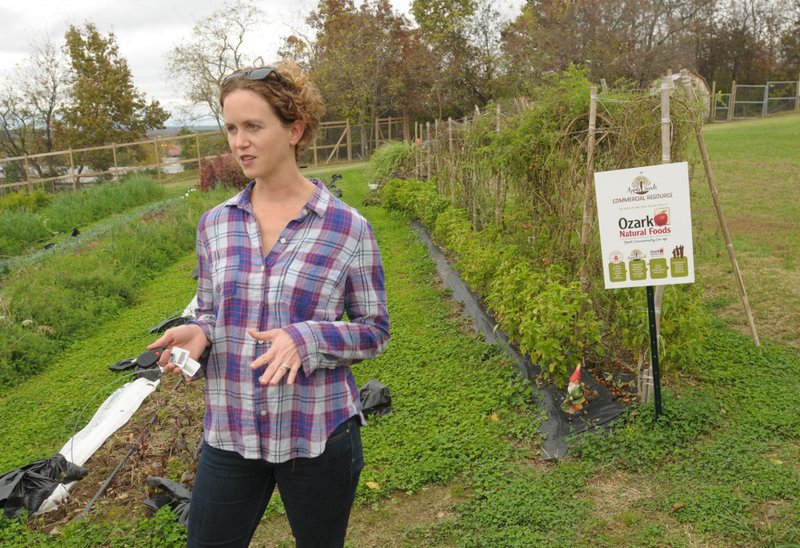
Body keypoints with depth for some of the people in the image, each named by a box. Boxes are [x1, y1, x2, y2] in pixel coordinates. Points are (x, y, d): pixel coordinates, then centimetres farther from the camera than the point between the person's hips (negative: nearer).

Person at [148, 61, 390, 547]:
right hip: (230, 434, 3)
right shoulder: (215, 224, 1)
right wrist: (196, 334, -11)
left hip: (318, 434, -2)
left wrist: (306, 340, -22)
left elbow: (375, 330, -4)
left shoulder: (348, 228, -10)